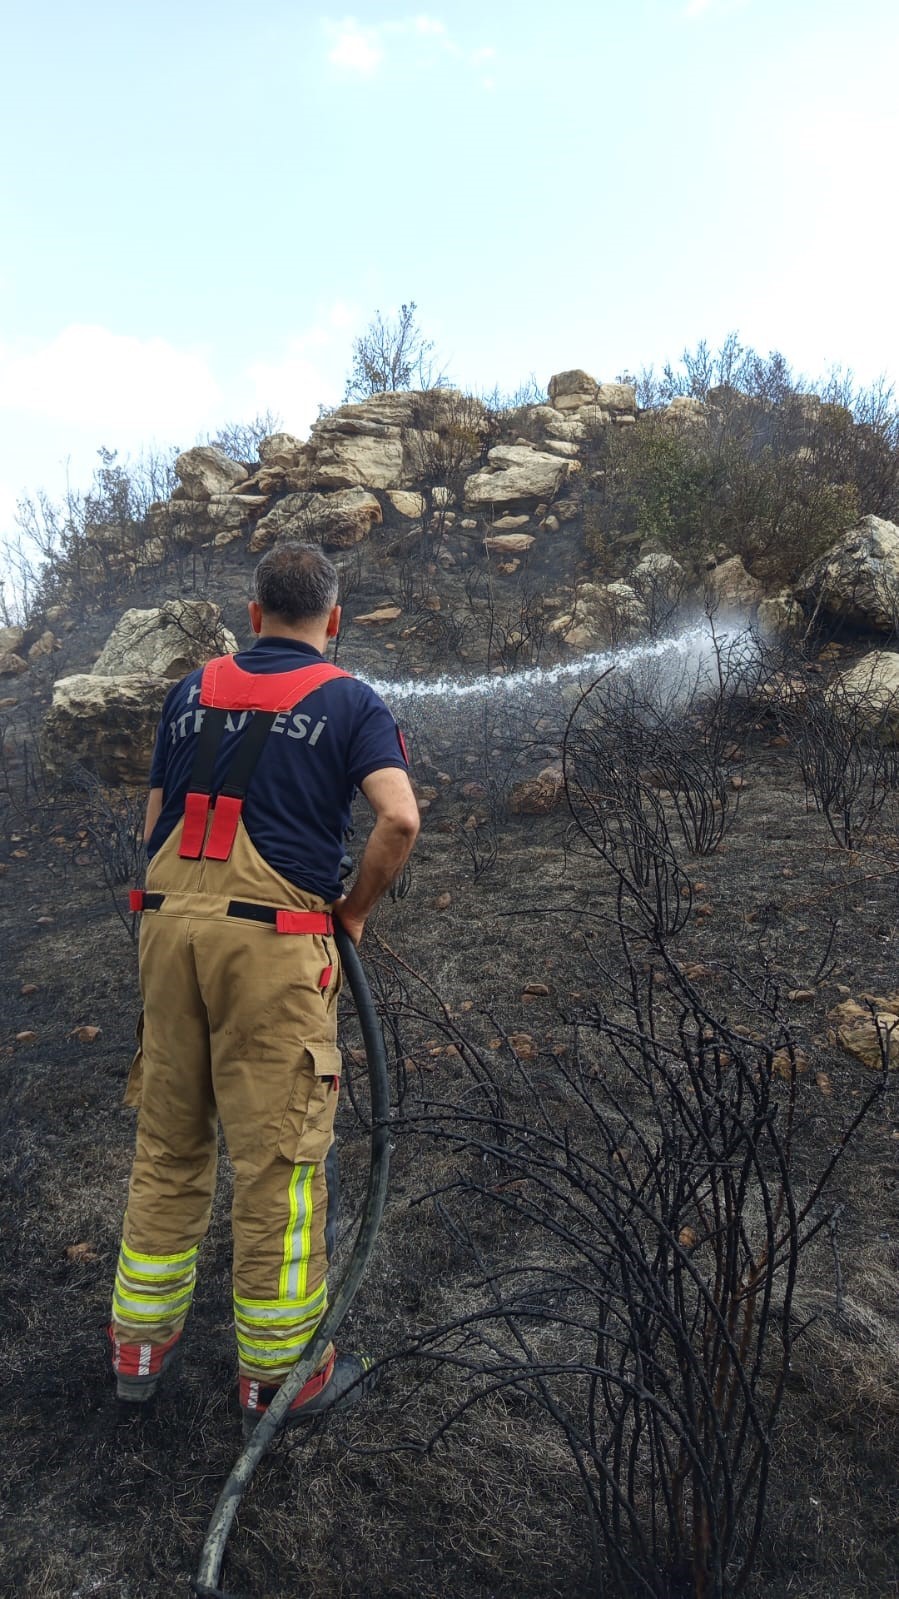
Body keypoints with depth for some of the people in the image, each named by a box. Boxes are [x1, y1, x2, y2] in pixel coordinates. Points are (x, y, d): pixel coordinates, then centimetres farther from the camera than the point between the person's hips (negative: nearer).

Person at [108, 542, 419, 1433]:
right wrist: (355, 910, 2)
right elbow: (399, 819, -11)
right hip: (271, 934, -5)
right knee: (278, 1152, 6)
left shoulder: (192, 691, 16)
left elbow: (156, 820, 15)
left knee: (166, 1139, 18)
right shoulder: (350, 702, 3)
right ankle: (278, 1369, 20)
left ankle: (141, 1340, 31)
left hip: (169, 919, 5)